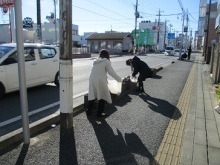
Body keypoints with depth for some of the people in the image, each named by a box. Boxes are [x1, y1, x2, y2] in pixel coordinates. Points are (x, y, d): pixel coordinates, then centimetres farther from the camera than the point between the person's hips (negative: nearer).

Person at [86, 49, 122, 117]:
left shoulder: (96, 61, 16)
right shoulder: (106, 61, -3)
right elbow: (111, 72, -8)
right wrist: (119, 79, 3)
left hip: (92, 80, 6)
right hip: (100, 81, -6)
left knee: (92, 96, 15)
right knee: (103, 97, 8)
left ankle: (88, 111, 21)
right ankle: (99, 113, 12)